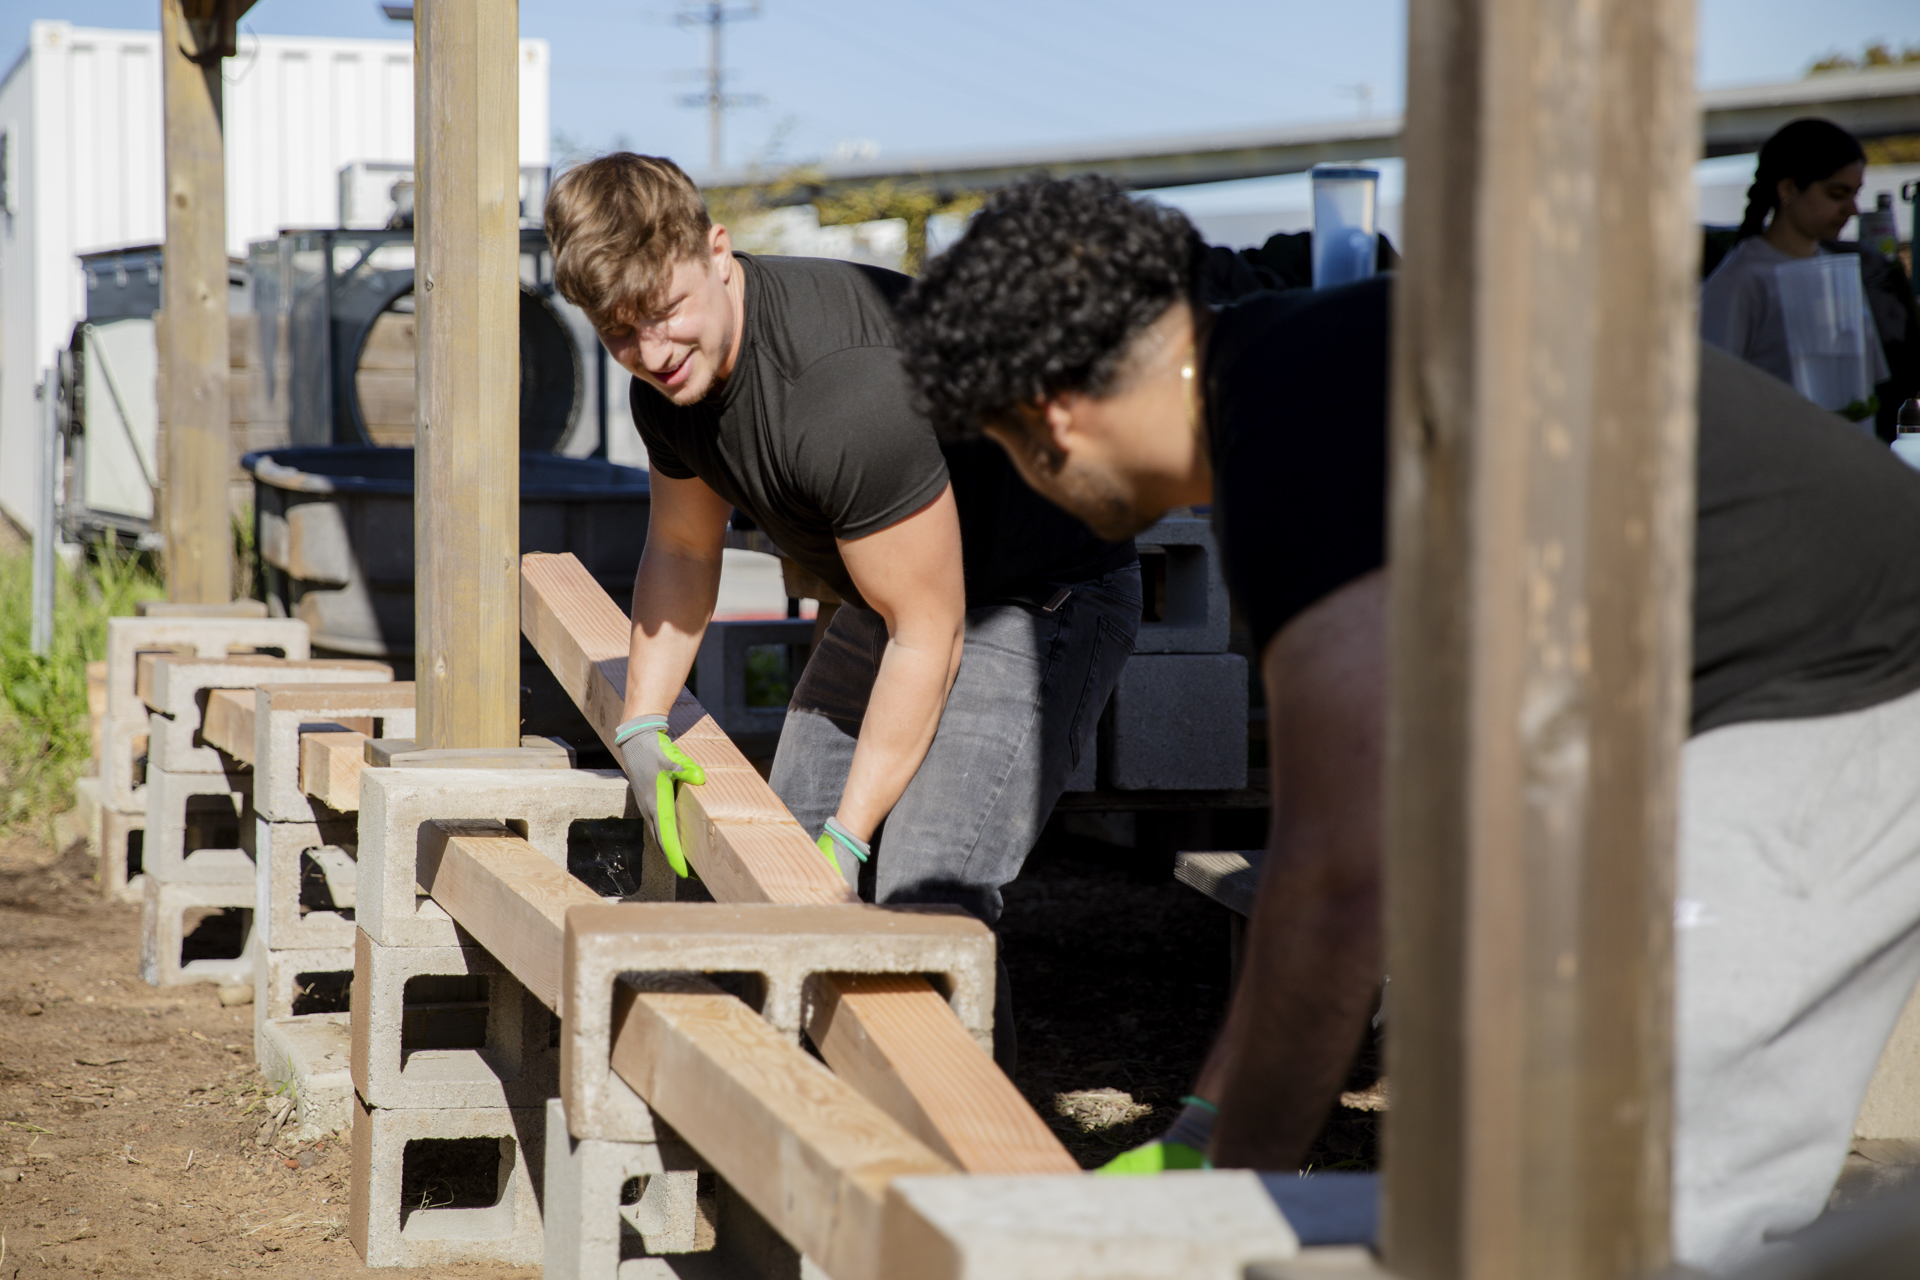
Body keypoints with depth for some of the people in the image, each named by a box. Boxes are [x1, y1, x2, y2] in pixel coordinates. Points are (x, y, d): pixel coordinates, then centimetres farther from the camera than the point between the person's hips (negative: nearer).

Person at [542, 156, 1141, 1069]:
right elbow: (682, 548, 13)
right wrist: (640, 724, 5)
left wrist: (846, 836, -24)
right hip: (894, 592, 9)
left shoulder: (845, 388, -37)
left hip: (1041, 604, -9)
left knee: (925, 894, -24)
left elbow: (928, 634, -29)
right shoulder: (671, 376, -8)